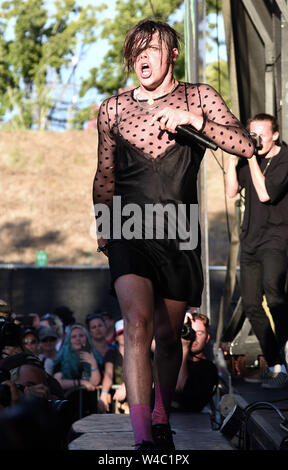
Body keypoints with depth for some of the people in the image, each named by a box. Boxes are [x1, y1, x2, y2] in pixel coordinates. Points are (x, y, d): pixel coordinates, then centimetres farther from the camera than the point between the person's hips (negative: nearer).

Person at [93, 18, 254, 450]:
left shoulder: (199, 98, 6)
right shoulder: (113, 109, 9)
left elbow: (246, 145, -7)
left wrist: (194, 120, -19)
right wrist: (103, 230, 20)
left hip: (179, 234, 1)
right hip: (129, 231, -1)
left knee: (169, 335, 9)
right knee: (138, 323, -20)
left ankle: (162, 422, 30)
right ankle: (142, 439, -26)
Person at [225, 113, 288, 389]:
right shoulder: (251, 158, 9)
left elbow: (265, 194, -19)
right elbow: (232, 191, 5)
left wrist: (251, 157, -17)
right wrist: (233, 157, -4)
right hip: (251, 240, 7)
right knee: (252, 306, 7)